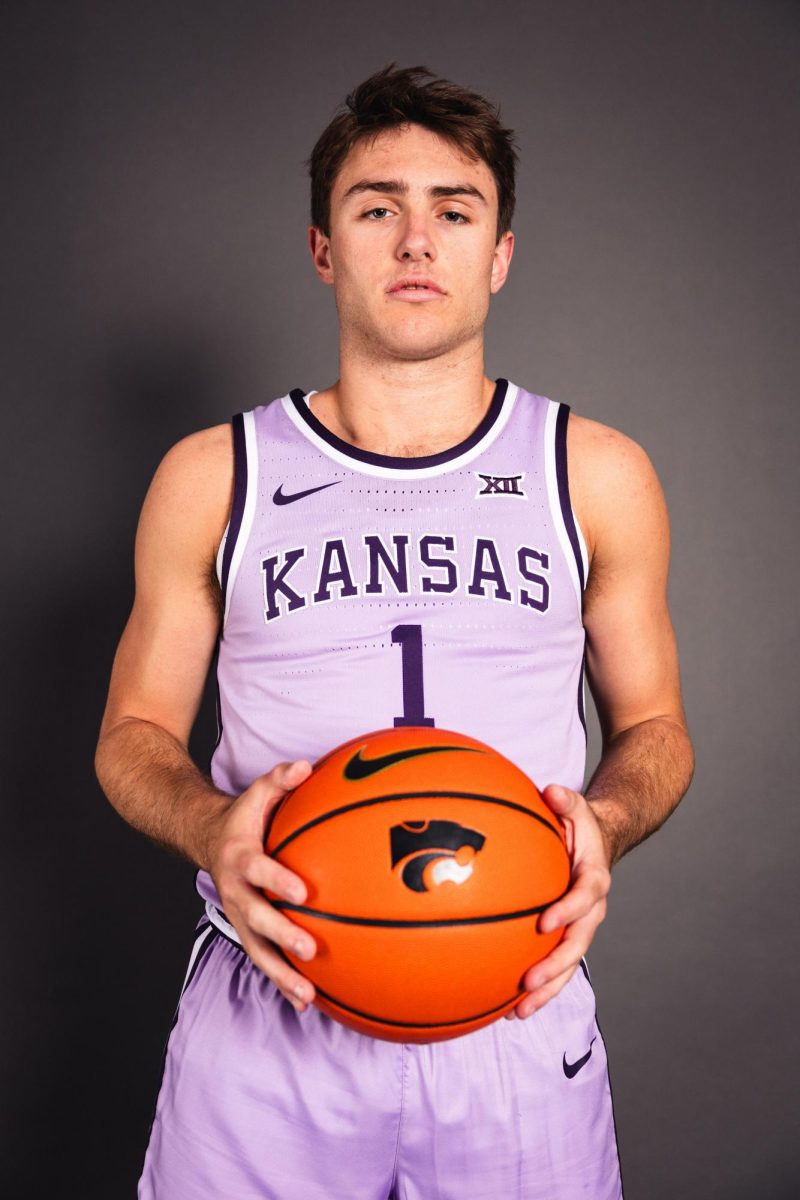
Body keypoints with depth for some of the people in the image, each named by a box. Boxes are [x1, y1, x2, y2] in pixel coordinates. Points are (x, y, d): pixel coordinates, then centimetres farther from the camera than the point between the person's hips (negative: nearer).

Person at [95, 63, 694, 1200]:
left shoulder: (598, 476, 2)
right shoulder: (212, 478, 1)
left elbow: (654, 726, 10)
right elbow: (135, 732, 8)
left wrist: (606, 824, -13)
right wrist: (210, 829, -15)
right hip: (268, 1015, 0)